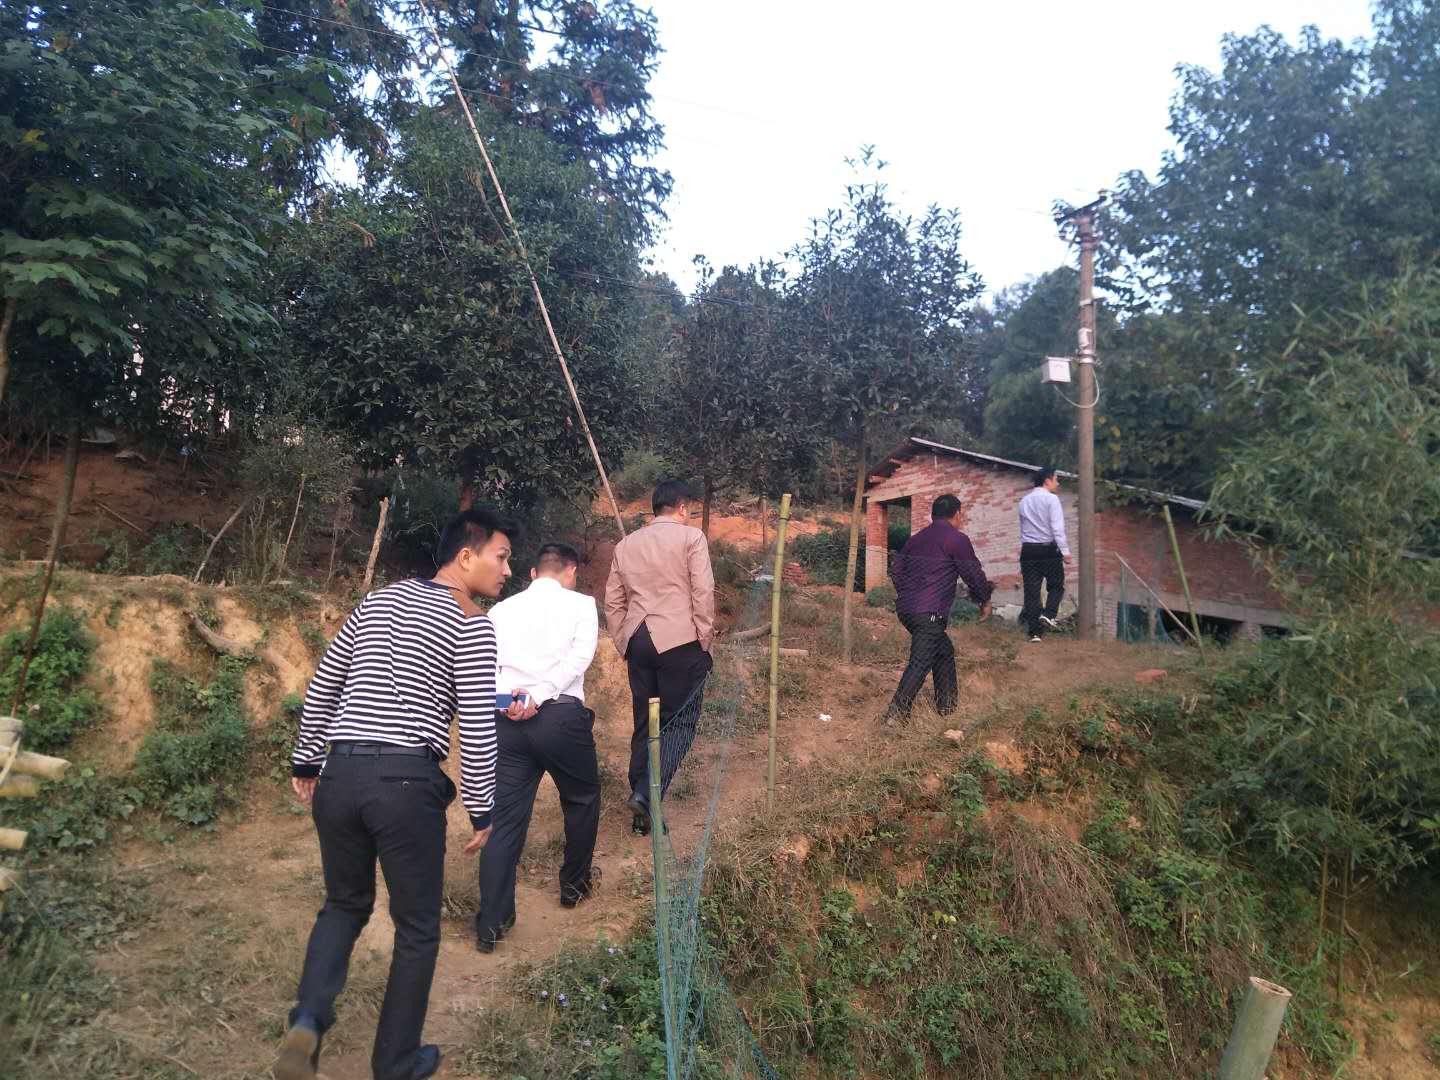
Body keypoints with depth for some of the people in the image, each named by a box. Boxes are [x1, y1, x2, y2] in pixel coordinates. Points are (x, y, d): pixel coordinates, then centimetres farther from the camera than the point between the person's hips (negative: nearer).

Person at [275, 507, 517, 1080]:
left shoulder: (376, 601, 13)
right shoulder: (472, 627, -6)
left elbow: (321, 687, 18)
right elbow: (477, 730, -9)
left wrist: (306, 761, 28)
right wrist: (482, 809, 2)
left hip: (339, 776, 6)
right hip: (407, 782, -5)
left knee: (345, 903, 26)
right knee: (417, 927, 14)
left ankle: (309, 1018, 6)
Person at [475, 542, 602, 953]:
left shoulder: (501, 609, 18)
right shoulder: (581, 604, 8)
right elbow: (580, 655, -9)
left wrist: (506, 700, -10)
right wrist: (538, 696, -17)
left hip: (506, 719, 3)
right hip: (561, 716, -3)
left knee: (505, 817, 9)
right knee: (582, 798, 22)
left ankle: (491, 923, 8)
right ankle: (575, 885, 36)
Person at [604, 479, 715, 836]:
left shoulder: (625, 544, 15)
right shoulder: (691, 537, -1)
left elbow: (613, 602, 14)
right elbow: (703, 592, -7)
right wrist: (704, 640, -1)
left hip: (636, 643, 5)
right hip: (679, 640, -5)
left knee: (644, 725, 12)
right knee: (680, 721, 2)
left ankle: (643, 812, 17)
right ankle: (646, 795, -13)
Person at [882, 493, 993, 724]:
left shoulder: (916, 538, 17)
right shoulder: (957, 539, -4)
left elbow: (896, 568, 19)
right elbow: (974, 574, -2)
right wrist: (985, 600, 14)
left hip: (906, 608, 8)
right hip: (930, 613, -8)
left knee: (944, 651, 23)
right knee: (920, 662, -8)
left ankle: (947, 703, 29)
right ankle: (896, 712, -14)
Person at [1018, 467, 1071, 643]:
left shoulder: (1024, 501, 14)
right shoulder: (1051, 499, -5)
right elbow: (1057, 528, -15)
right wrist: (1065, 551, -16)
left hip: (1028, 550, 5)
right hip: (1049, 549, -5)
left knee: (1032, 591, 4)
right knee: (1056, 585, 14)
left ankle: (1035, 632, 3)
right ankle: (1048, 614, -9)